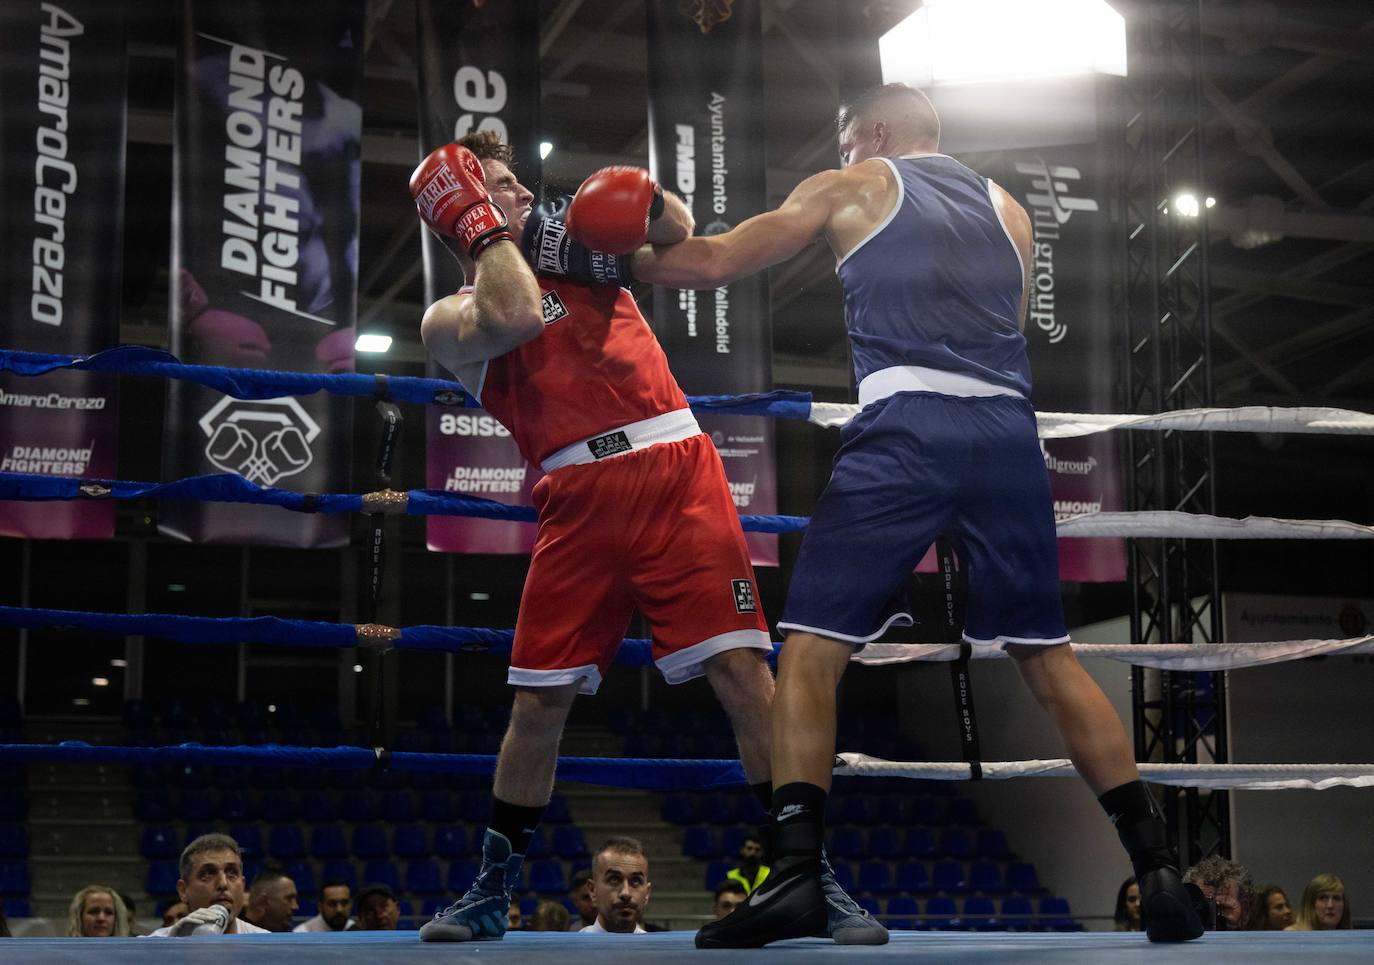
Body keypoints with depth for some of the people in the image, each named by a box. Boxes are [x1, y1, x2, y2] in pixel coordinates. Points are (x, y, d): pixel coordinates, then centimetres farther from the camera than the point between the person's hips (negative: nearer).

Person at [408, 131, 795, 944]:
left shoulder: (575, 244, 19)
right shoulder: (449, 319, 8)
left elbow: (681, 237, 15)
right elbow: (515, 316, -13)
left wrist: (645, 202, -5)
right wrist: (481, 225, -1)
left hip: (677, 472, 1)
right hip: (580, 501, -1)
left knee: (738, 665, -10)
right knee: (539, 698, 1)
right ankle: (492, 892, 17)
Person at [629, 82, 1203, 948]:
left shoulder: (851, 190, 15)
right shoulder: (1009, 209, 26)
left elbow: (714, 264, 13)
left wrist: (619, 261, 28)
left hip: (908, 429, -4)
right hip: (1009, 431, 4)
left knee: (812, 648, -1)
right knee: (1048, 656, 12)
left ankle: (797, 874, -13)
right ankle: (1158, 867, 8)